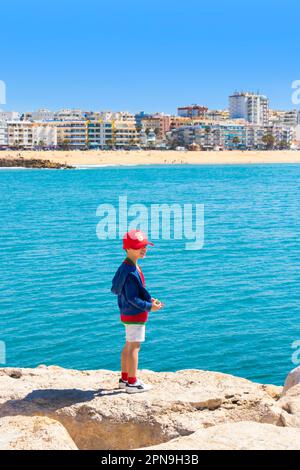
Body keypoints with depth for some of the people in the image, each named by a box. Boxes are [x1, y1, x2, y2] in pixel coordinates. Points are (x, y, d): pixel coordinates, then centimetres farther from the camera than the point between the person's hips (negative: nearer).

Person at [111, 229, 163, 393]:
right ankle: (132, 383, 5)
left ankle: (124, 378, 29)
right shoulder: (131, 272, -24)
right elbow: (131, 297, -24)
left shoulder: (129, 267, 8)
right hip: (135, 314, -10)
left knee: (129, 345, 18)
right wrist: (149, 307, -20)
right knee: (134, 346, -2)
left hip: (128, 313, 10)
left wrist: (149, 299, 14)